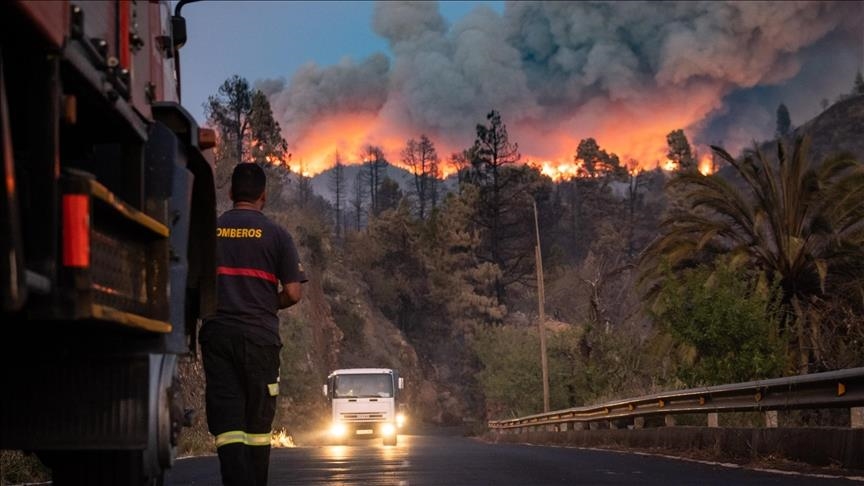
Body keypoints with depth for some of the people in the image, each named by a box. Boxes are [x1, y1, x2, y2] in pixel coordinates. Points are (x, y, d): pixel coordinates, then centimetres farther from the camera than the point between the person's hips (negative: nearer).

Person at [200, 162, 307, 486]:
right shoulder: (276, 234, 0)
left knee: (226, 423, -4)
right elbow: (293, 293, -3)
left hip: (216, 334, 1)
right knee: (258, 425, 11)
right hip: (260, 337, -1)